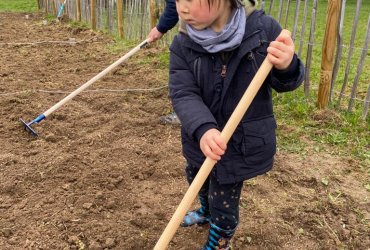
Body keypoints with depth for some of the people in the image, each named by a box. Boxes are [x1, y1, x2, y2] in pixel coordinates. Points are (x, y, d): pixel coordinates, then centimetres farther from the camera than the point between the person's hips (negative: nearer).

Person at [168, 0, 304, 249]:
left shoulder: (263, 28, -17)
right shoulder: (182, 46, -12)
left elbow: (285, 83, -9)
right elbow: (182, 94, -21)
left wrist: (286, 66, -34)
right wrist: (202, 129, -41)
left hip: (242, 142, -3)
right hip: (202, 140, 4)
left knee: (224, 203, 11)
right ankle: (207, 211, 66)